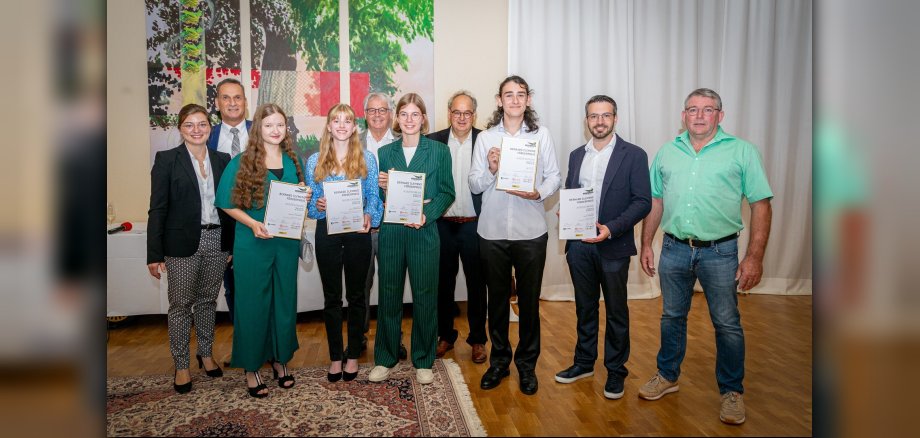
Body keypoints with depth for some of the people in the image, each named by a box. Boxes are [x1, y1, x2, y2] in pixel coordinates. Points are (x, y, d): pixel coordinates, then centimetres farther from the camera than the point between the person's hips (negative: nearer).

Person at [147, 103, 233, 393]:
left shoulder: (222, 160, 8)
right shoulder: (166, 160, -2)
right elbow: (157, 208, -5)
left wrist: (232, 244, 6)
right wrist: (154, 254, -9)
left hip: (216, 241, 3)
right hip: (182, 244, -3)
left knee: (208, 301, 14)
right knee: (180, 304, 6)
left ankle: (206, 354, 31)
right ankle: (181, 365, 19)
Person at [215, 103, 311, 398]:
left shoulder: (293, 162, 8)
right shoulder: (241, 163, -4)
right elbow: (227, 203, -5)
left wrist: (305, 199, -5)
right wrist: (253, 223, -18)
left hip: (286, 243, 4)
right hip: (252, 244, -3)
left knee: (284, 302, 12)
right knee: (253, 304, 4)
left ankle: (280, 359, 31)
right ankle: (251, 367, 21)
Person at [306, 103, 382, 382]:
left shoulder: (367, 159, 3)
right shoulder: (315, 161, 6)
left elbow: (374, 196, 3)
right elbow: (309, 200, 7)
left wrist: (369, 215, -16)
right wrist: (317, 205, -15)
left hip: (357, 232, -1)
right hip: (327, 232, 1)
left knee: (356, 295, 8)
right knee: (332, 297, 9)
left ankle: (353, 355, 23)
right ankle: (335, 357, 22)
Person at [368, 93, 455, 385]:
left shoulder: (439, 150, 3)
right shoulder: (385, 152, 10)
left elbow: (447, 192, 0)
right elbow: (379, 196, 11)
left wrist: (427, 215, -15)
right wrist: (380, 186, -11)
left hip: (424, 230, -2)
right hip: (391, 231, 2)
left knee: (425, 295, 4)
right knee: (389, 294, 7)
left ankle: (423, 361, 21)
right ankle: (385, 359, 22)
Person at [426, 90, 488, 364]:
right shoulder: (433, 141, 2)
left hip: (474, 225, -1)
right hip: (442, 225, 2)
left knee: (476, 283, 9)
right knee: (443, 282, 13)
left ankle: (478, 339, 25)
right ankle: (445, 336, 30)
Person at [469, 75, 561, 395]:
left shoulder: (541, 134, 4)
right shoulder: (485, 138, 5)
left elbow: (554, 176, 1)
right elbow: (474, 185, 2)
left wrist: (538, 193, -18)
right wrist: (490, 170, -17)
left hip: (530, 231, -1)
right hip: (492, 231, 1)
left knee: (529, 300, 9)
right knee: (497, 298, 13)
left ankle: (527, 364, 26)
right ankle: (499, 360, 30)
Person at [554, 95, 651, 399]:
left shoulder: (633, 155, -5)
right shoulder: (576, 155, 11)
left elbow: (643, 202, -9)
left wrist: (611, 228, -20)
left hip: (613, 246, -4)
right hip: (579, 245, 4)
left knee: (616, 311, 8)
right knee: (585, 307, 16)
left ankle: (616, 371, 24)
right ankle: (584, 363, 32)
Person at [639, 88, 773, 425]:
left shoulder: (742, 152, -2)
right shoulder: (667, 152, 8)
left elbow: (761, 205, -5)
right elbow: (655, 202, 11)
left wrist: (755, 257, -11)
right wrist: (646, 245, 7)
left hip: (720, 252, -3)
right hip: (674, 249, 3)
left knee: (727, 324, 7)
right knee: (672, 317, 15)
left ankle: (731, 391, 25)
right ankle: (667, 376, 33)